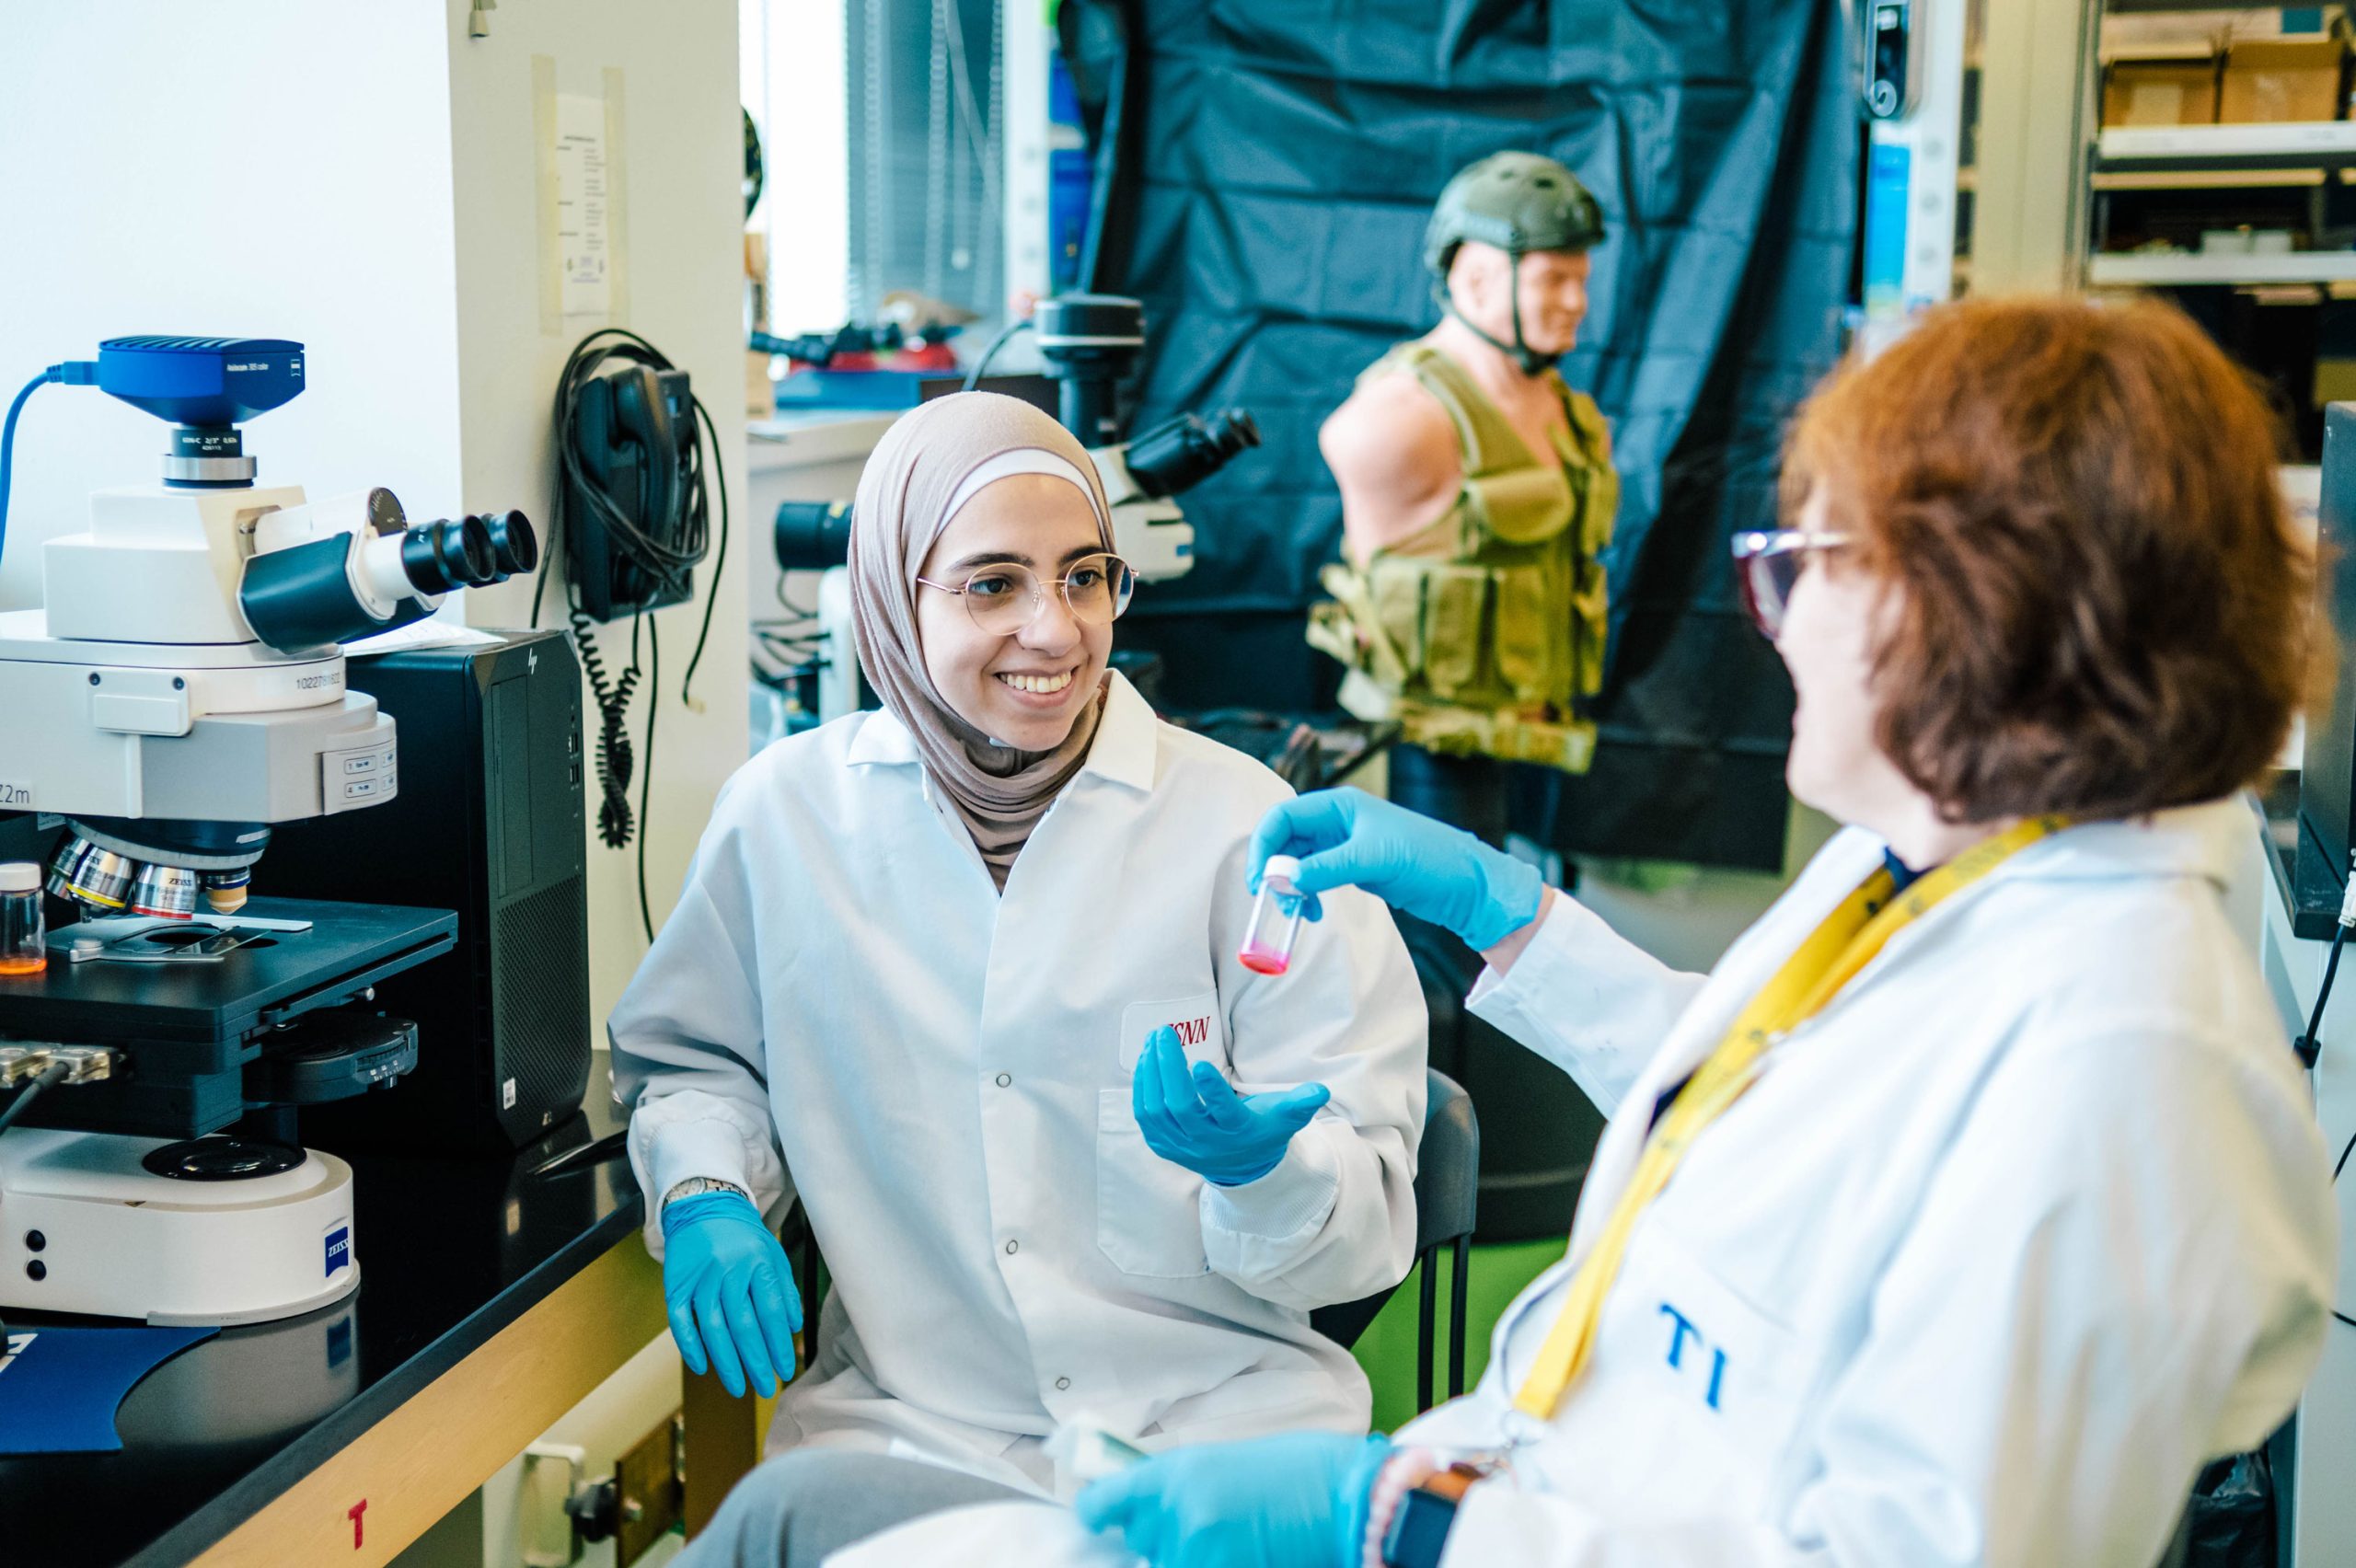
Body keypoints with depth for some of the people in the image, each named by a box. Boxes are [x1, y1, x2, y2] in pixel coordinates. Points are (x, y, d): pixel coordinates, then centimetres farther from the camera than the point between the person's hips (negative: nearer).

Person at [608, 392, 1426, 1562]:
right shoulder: (786, 812, 3)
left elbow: (1370, 1224, -2)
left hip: (1224, 1423, -1)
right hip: (909, 1424, 2)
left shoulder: (1242, 823, -2)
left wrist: (1263, 1164, -24)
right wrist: (703, 1196, -1)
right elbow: (691, 1060, 20)